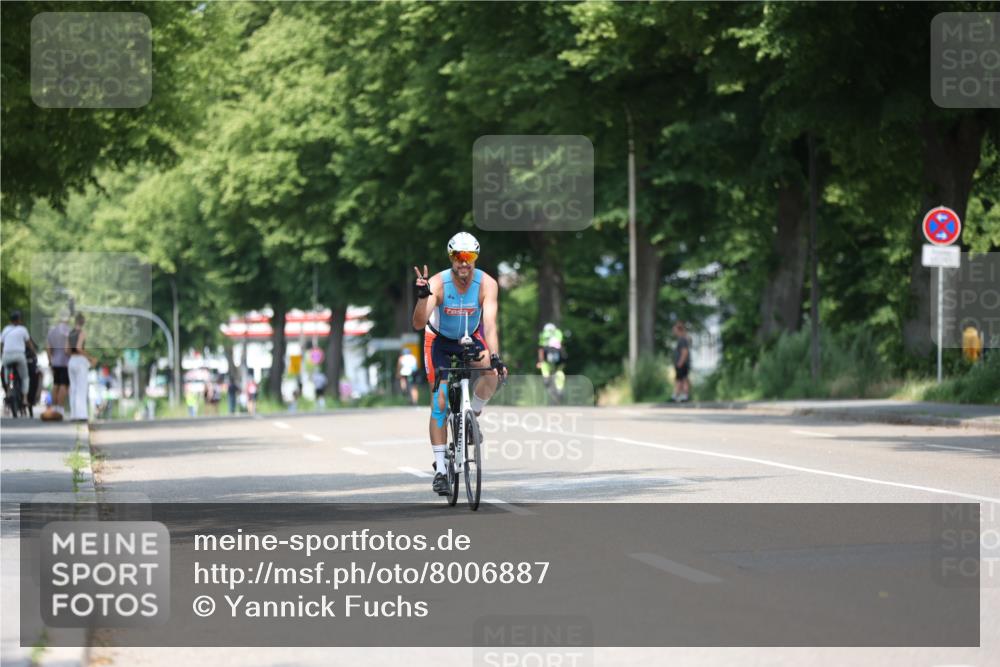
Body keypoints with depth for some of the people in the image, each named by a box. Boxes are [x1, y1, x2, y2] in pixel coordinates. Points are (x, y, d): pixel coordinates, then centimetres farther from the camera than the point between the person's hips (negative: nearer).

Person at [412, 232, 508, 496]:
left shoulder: (487, 284, -25)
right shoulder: (437, 283, -28)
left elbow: (489, 323, -35)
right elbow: (419, 323, -36)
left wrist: (495, 357, -49)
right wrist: (423, 296, -54)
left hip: (471, 338, 1)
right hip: (440, 340, -1)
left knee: (492, 373, -30)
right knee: (439, 402, -10)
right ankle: (440, 469, -6)